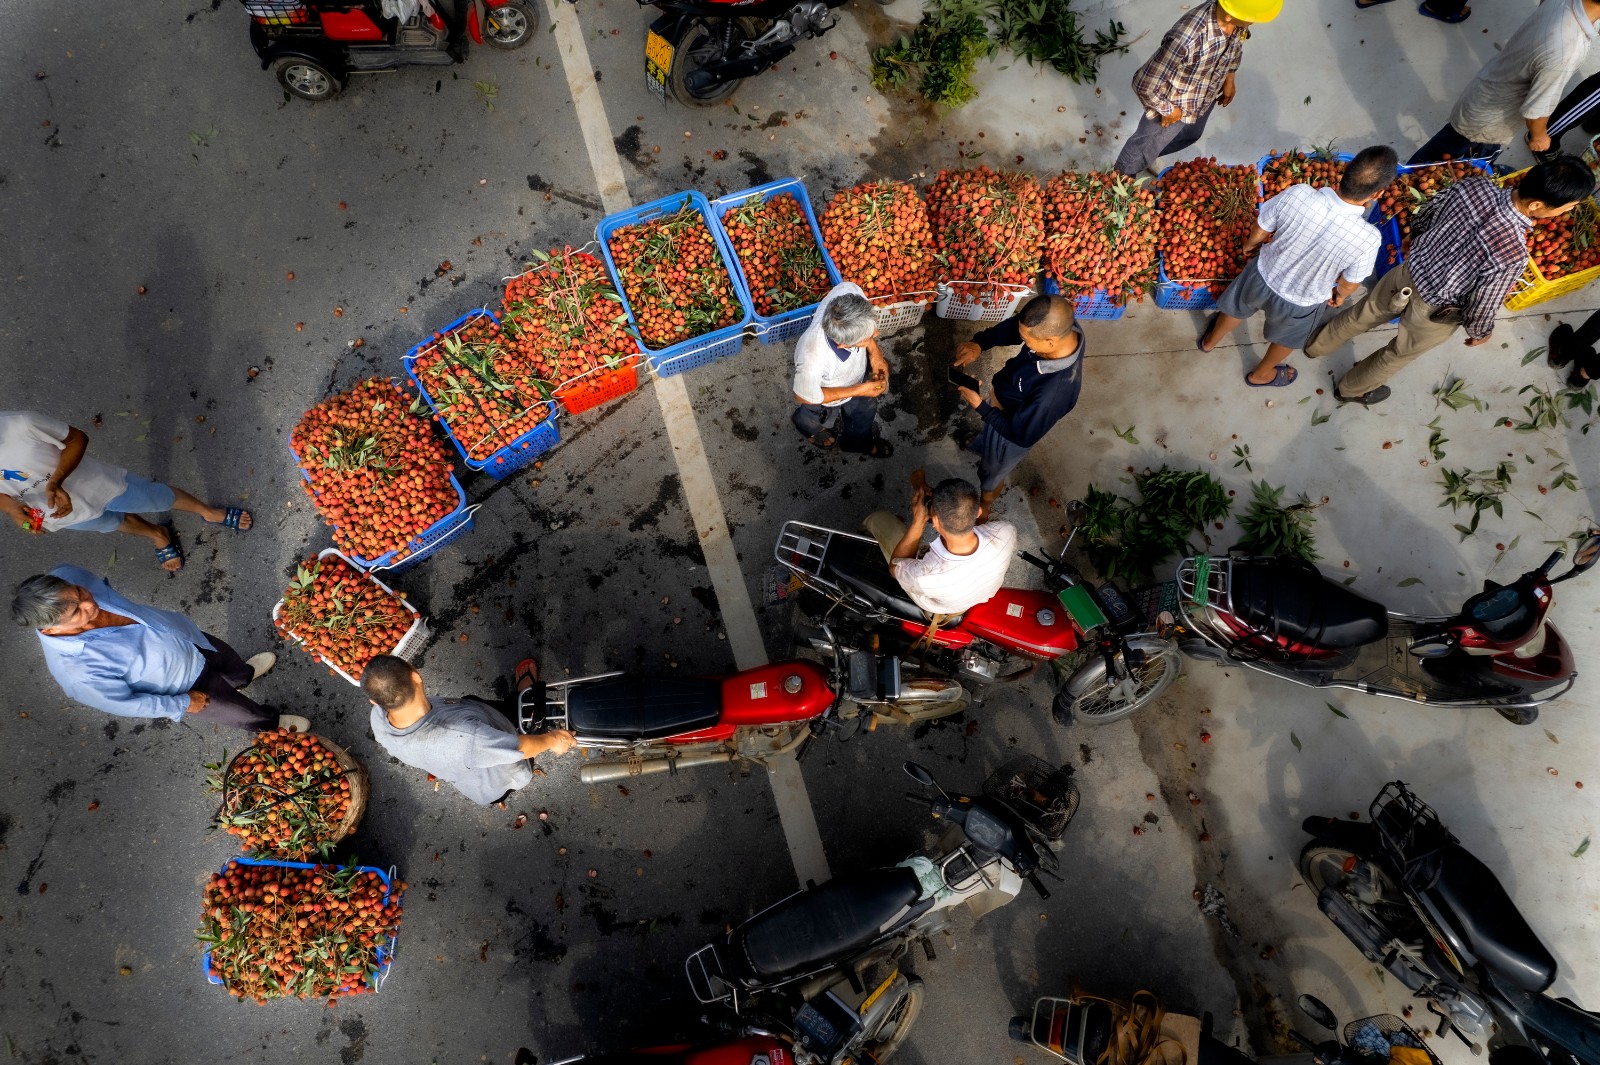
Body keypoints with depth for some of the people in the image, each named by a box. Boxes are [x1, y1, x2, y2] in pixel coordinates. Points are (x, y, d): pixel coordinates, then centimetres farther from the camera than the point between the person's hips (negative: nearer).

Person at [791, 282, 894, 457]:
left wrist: (875, 353, -18)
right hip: (830, 394, -4)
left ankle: (861, 442, 68)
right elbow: (803, 397, -26)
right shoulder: (812, 361, -50)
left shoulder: (850, 291, -41)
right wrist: (859, 390, -24)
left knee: (866, 409, 35)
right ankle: (817, 430, 68)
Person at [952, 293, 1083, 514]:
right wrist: (979, 343, -27)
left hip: (1011, 424, -5)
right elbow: (1012, 327, -11)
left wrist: (979, 405, -28)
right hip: (1004, 392, 5)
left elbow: (1021, 435, -31)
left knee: (994, 470, 28)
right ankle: (983, 444, 75)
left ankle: (983, 506, 61)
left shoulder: (1053, 392, -48)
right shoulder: (1061, 324, -30)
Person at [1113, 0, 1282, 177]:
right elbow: (1145, 85, -36)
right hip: (1174, 106, -7)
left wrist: (1229, 79, 8)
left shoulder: (1237, 22, -23)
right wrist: (1168, 110, -21)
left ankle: (1149, 158, 61)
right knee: (1146, 146, 21)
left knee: (1191, 135, 33)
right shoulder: (1187, 38, -44)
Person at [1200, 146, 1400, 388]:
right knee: (1287, 338, 33)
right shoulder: (1367, 239, -35)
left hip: (1263, 277, 1)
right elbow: (1349, 284, -15)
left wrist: (1250, 245, 10)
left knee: (1238, 309, 35)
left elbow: (1259, 232, -15)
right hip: (1301, 302, -1)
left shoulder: (1297, 194, -34)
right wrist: (1340, 295, 9)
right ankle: (1260, 375, 59)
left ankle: (1210, 341, 63)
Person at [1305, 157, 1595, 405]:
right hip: (1433, 311, -4)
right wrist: (1480, 332, 1)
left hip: (1409, 272, 4)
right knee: (1400, 352, 26)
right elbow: (1481, 308, -22)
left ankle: (1318, 345, 57)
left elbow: (1421, 219, -5)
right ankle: (1352, 389, 51)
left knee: (1365, 313, 32)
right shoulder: (1512, 255, -38)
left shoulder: (1473, 185, -24)